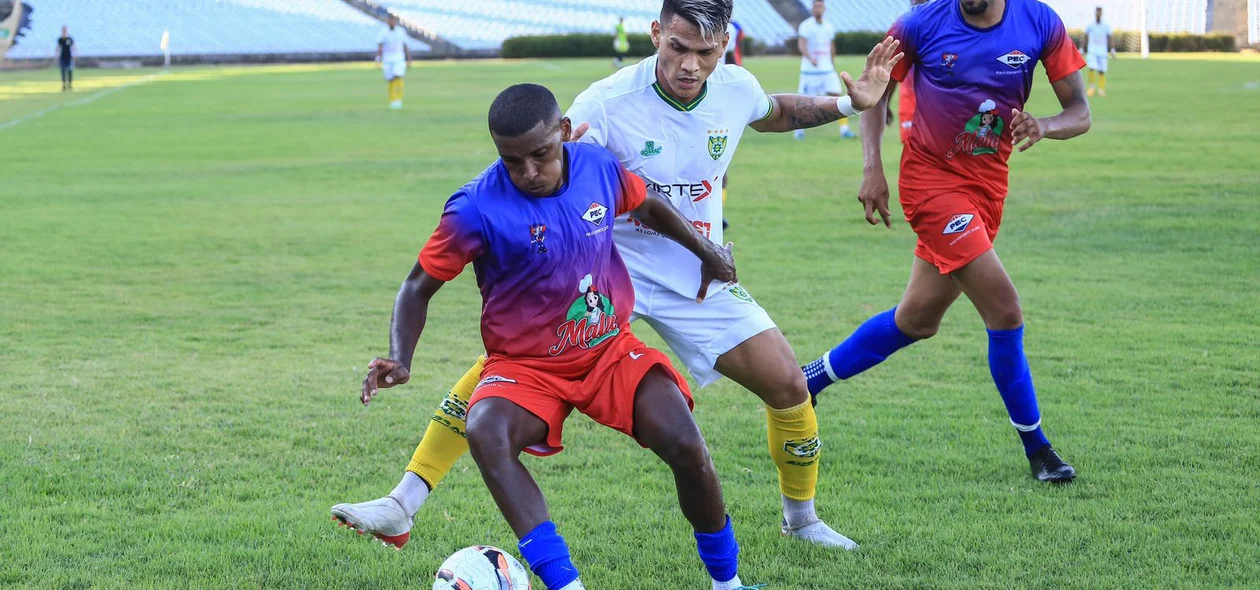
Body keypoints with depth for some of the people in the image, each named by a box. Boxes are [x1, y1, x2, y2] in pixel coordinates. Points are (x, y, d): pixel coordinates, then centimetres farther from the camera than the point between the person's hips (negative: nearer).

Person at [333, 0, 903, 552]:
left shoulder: (737, 88, -7)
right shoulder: (605, 104, -23)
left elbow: (773, 113, 19)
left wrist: (849, 103, 7)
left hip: (696, 277, 3)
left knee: (788, 386, -5)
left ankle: (801, 518, 24)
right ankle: (401, 508, -15)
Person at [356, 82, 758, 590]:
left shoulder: (598, 167, -6)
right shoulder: (477, 208, -19)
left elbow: (647, 205, 18)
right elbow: (419, 287, -8)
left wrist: (706, 250, 24)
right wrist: (400, 362, -22)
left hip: (611, 349, 3)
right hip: (525, 366, -3)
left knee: (686, 447, -19)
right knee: (486, 433, -36)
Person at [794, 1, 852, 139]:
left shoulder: (828, 27, 9)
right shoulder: (806, 26, -8)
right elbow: (801, 45, -21)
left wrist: (833, 64, 23)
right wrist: (810, 58, -37)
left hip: (827, 70, 4)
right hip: (810, 70, -4)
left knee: (837, 96, -7)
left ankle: (844, 129, -6)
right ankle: (799, 129, 21)